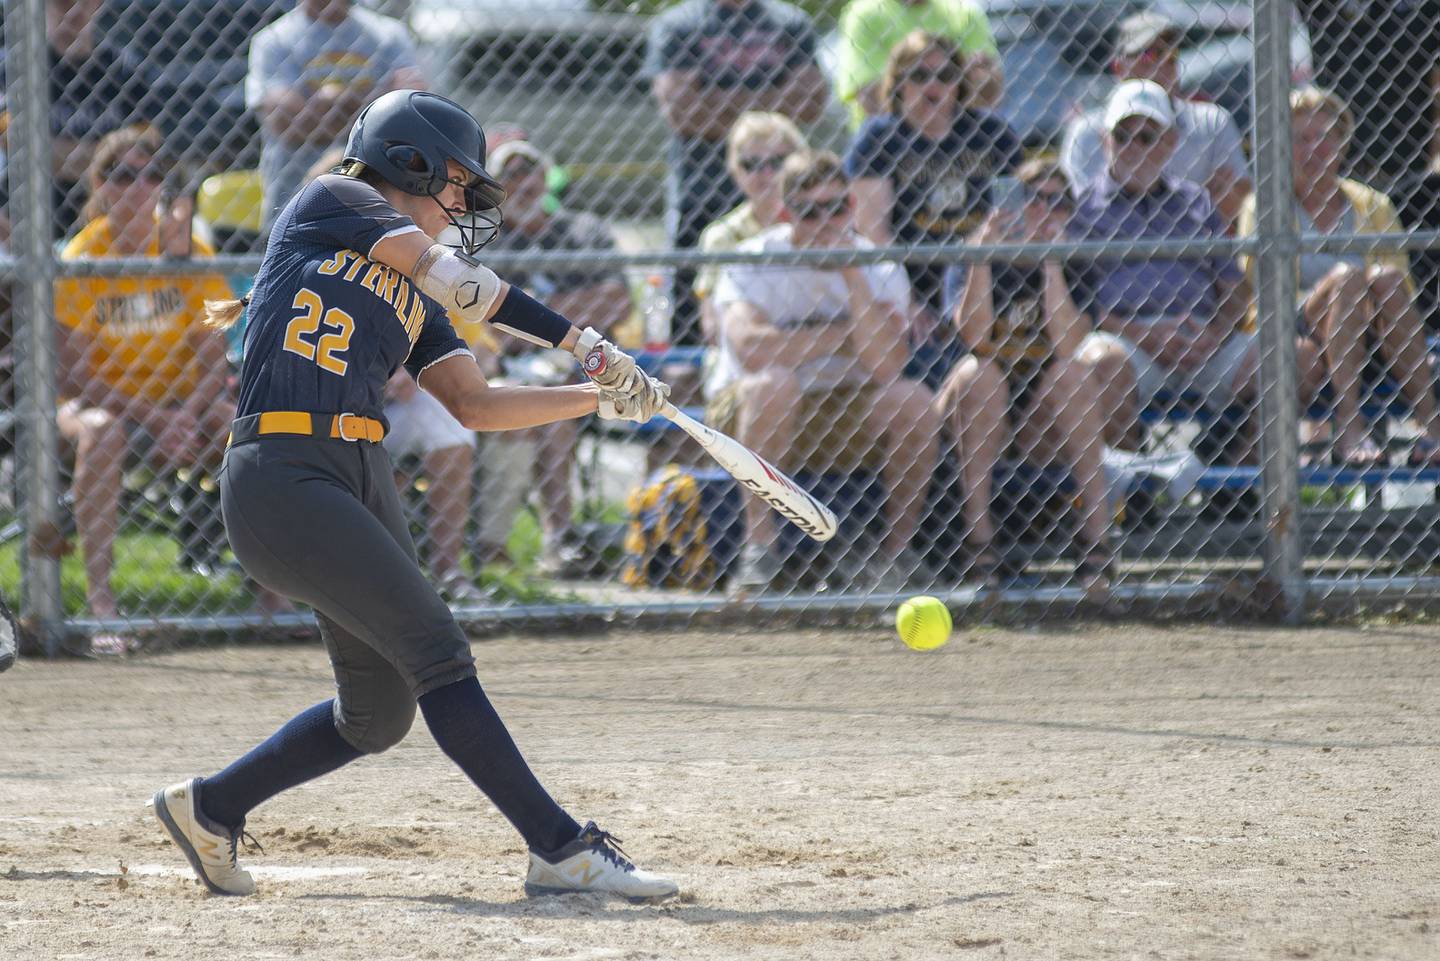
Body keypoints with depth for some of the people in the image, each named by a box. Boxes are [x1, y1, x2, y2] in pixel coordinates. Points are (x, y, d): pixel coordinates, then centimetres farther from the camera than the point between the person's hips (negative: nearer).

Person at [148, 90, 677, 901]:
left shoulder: (412, 294, 24)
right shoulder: (329, 205, 3)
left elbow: (476, 406, 16)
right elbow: (457, 280, -6)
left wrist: (598, 398, 5)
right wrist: (585, 343, -5)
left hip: (364, 480, 9)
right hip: (282, 474, -9)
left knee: (379, 715, 8)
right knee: (438, 652, -15)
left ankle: (211, 806, 27)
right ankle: (562, 849, -18)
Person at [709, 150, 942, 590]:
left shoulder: (880, 270, -4)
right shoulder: (754, 262, -11)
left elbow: (885, 369, -20)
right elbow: (751, 349, -31)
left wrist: (853, 278, -22)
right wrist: (847, 334, -22)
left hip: (842, 425, 3)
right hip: (744, 418, -3)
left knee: (914, 400, -24)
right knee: (773, 384, -36)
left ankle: (898, 548, -11)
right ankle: (759, 545, -28)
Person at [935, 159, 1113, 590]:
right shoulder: (972, 261, 0)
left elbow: (1066, 347, -17)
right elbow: (975, 338, -19)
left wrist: (1052, 264, -19)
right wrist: (981, 256, -24)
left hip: (1042, 420, 1)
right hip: (972, 411, -1)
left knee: (1073, 375, -28)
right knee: (980, 372, -31)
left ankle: (1096, 534, -29)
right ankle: (978, 535, -34)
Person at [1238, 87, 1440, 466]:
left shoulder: (1373, 206, 18)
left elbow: (1404, 291, 15)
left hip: (1371, 353, 3)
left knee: (1386, 277, -29)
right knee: (1346, 275, -31)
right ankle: (1348, 424, -42)